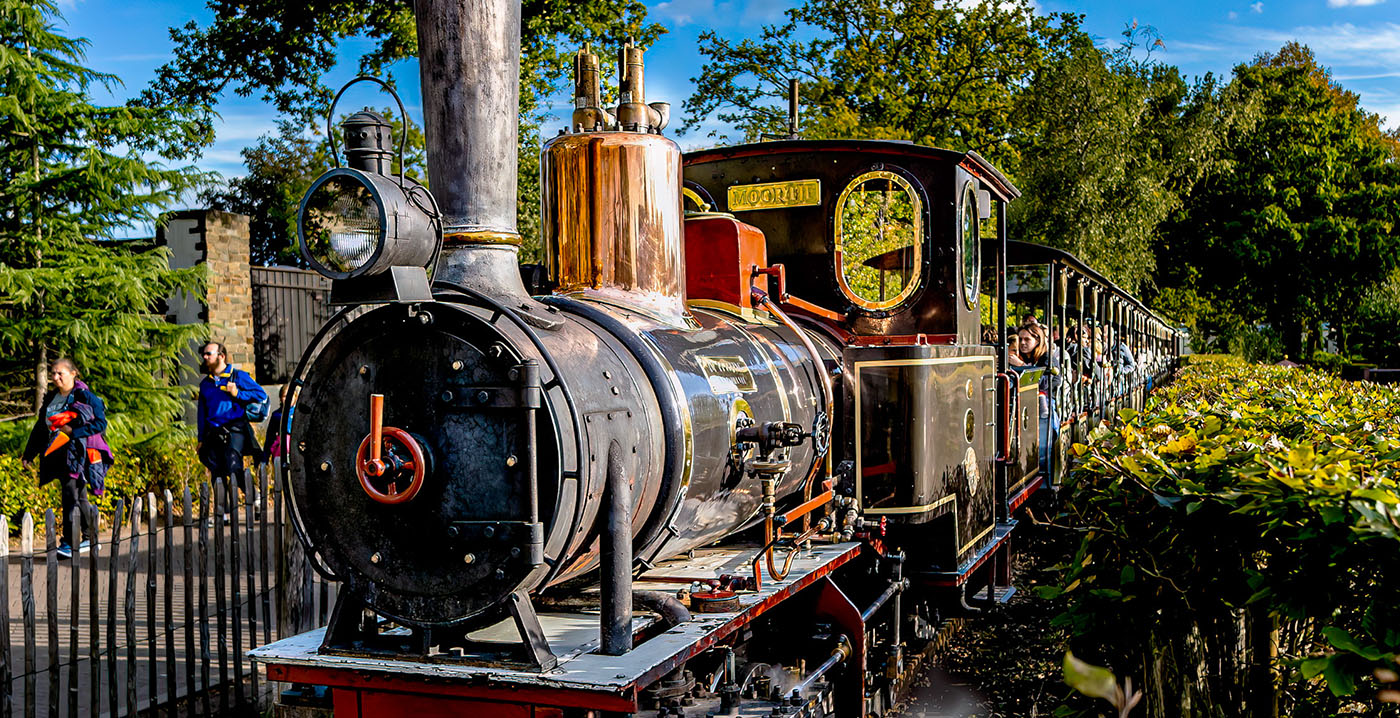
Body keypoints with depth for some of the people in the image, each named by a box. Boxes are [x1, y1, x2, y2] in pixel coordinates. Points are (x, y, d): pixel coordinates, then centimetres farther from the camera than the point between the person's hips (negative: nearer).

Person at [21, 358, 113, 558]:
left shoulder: (85, 396, -7)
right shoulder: (51, 398, 14)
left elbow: (101, 424, -11)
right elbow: (40, 427, 20)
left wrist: (73, 431, -18)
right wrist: (29, 454, 18)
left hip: (79, 452, -7)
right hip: (60, 454, 7)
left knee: (71, 494, -14)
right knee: (79, 496, 12)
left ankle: (69, 543, -12)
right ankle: (90, 539, 21)